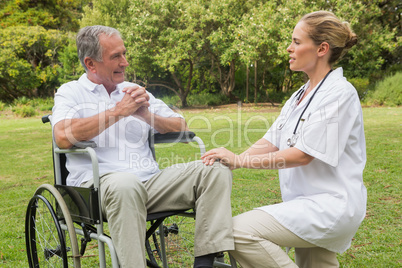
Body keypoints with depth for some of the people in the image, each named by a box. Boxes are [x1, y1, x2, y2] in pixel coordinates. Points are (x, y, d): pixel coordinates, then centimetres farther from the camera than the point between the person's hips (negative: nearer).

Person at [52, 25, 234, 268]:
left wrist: (146, 115, -1)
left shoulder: (135, 92, 23)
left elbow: (181, 129, 18)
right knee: (125, 183, -40)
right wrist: (118, 111, -8)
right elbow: (64, 137, -12)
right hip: (98, 182, -5)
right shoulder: (71, 92, 10)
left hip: (151, 182, 5)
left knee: (216, 169, -15)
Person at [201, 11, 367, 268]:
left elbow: (302, 155, -19)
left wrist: (240, 160, -17)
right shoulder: (302, 95, 14)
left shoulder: (339, 93, -14)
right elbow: (272, 141, 9)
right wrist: (231, 160, -8)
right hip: (308, 203, 9)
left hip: (330, 206, -9)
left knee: (240, 231, -22)